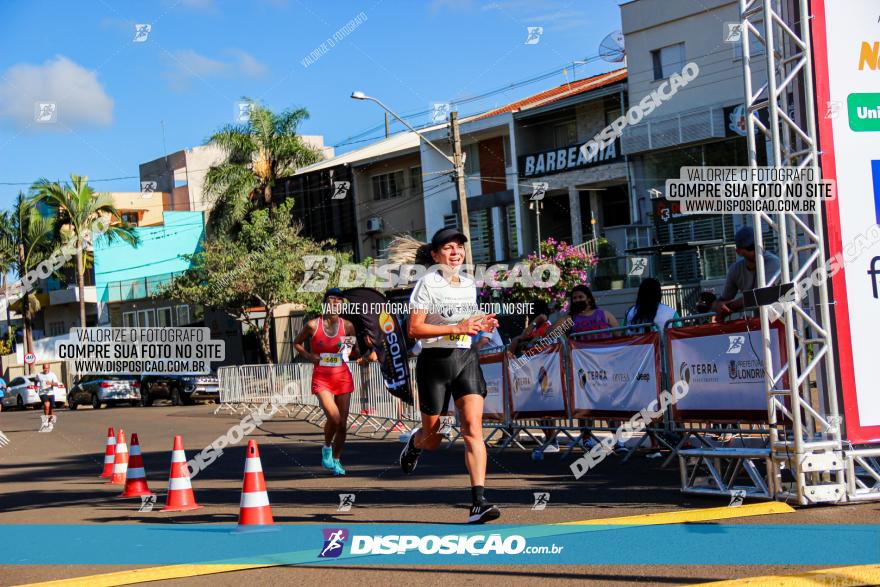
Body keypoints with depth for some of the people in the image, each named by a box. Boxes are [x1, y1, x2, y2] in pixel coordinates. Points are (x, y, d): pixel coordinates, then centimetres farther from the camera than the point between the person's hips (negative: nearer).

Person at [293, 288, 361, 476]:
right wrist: (308, 355, -5)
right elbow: (297, 343, 11)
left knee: (343, 423, 3)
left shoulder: (347, 326, 1)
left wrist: (349, 350, -11)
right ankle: (327, 447, 10)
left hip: (343, 377, 3)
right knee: (333, 417, -20)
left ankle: (336, 460, 21)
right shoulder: (313, 325, -5)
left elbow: (355, 353, 11)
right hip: (321, 378, -3)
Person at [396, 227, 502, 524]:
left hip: (466, 359, 4)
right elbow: (414, 329, -14)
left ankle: (478, 502, -19)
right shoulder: (427, 284, -7)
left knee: (473, 427, -14)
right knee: (433, 438, 8)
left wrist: (481, 325, 5)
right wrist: (457, 327, -20)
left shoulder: (469, 285, 12)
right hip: (434, 361, -4)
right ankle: (414, 441, 47)